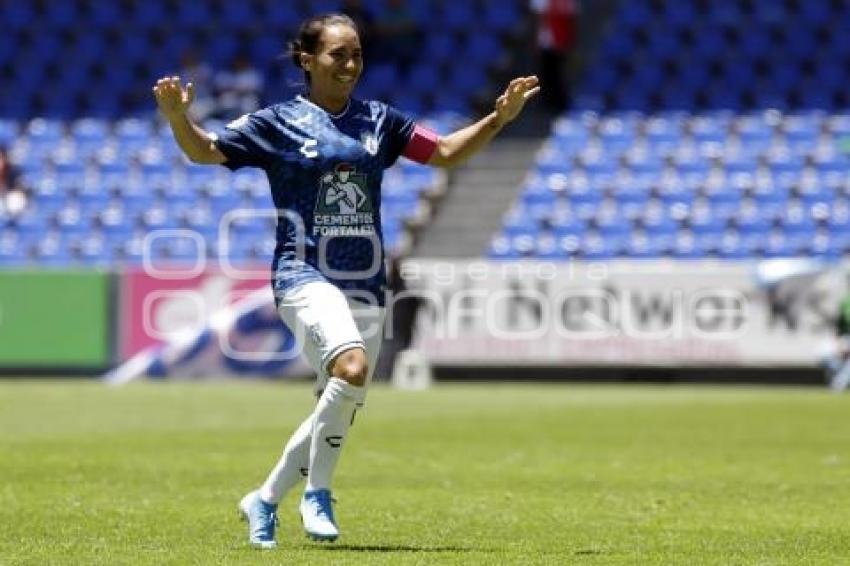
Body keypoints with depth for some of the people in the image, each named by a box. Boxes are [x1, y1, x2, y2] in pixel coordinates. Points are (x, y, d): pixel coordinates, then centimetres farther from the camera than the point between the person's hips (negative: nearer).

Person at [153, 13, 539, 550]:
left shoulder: (378, 121, 12)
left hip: (366, 284, 5)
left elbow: (445, 152, 15)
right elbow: (205, 150, -1)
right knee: (351, 367, -31)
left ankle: (265, 500, 27)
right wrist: (178, 115, -21)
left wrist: (499, 118, 2)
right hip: (306, 275, -5)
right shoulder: (278, 122, 1)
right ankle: (317, 494, -14)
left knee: (340, 409, 5)